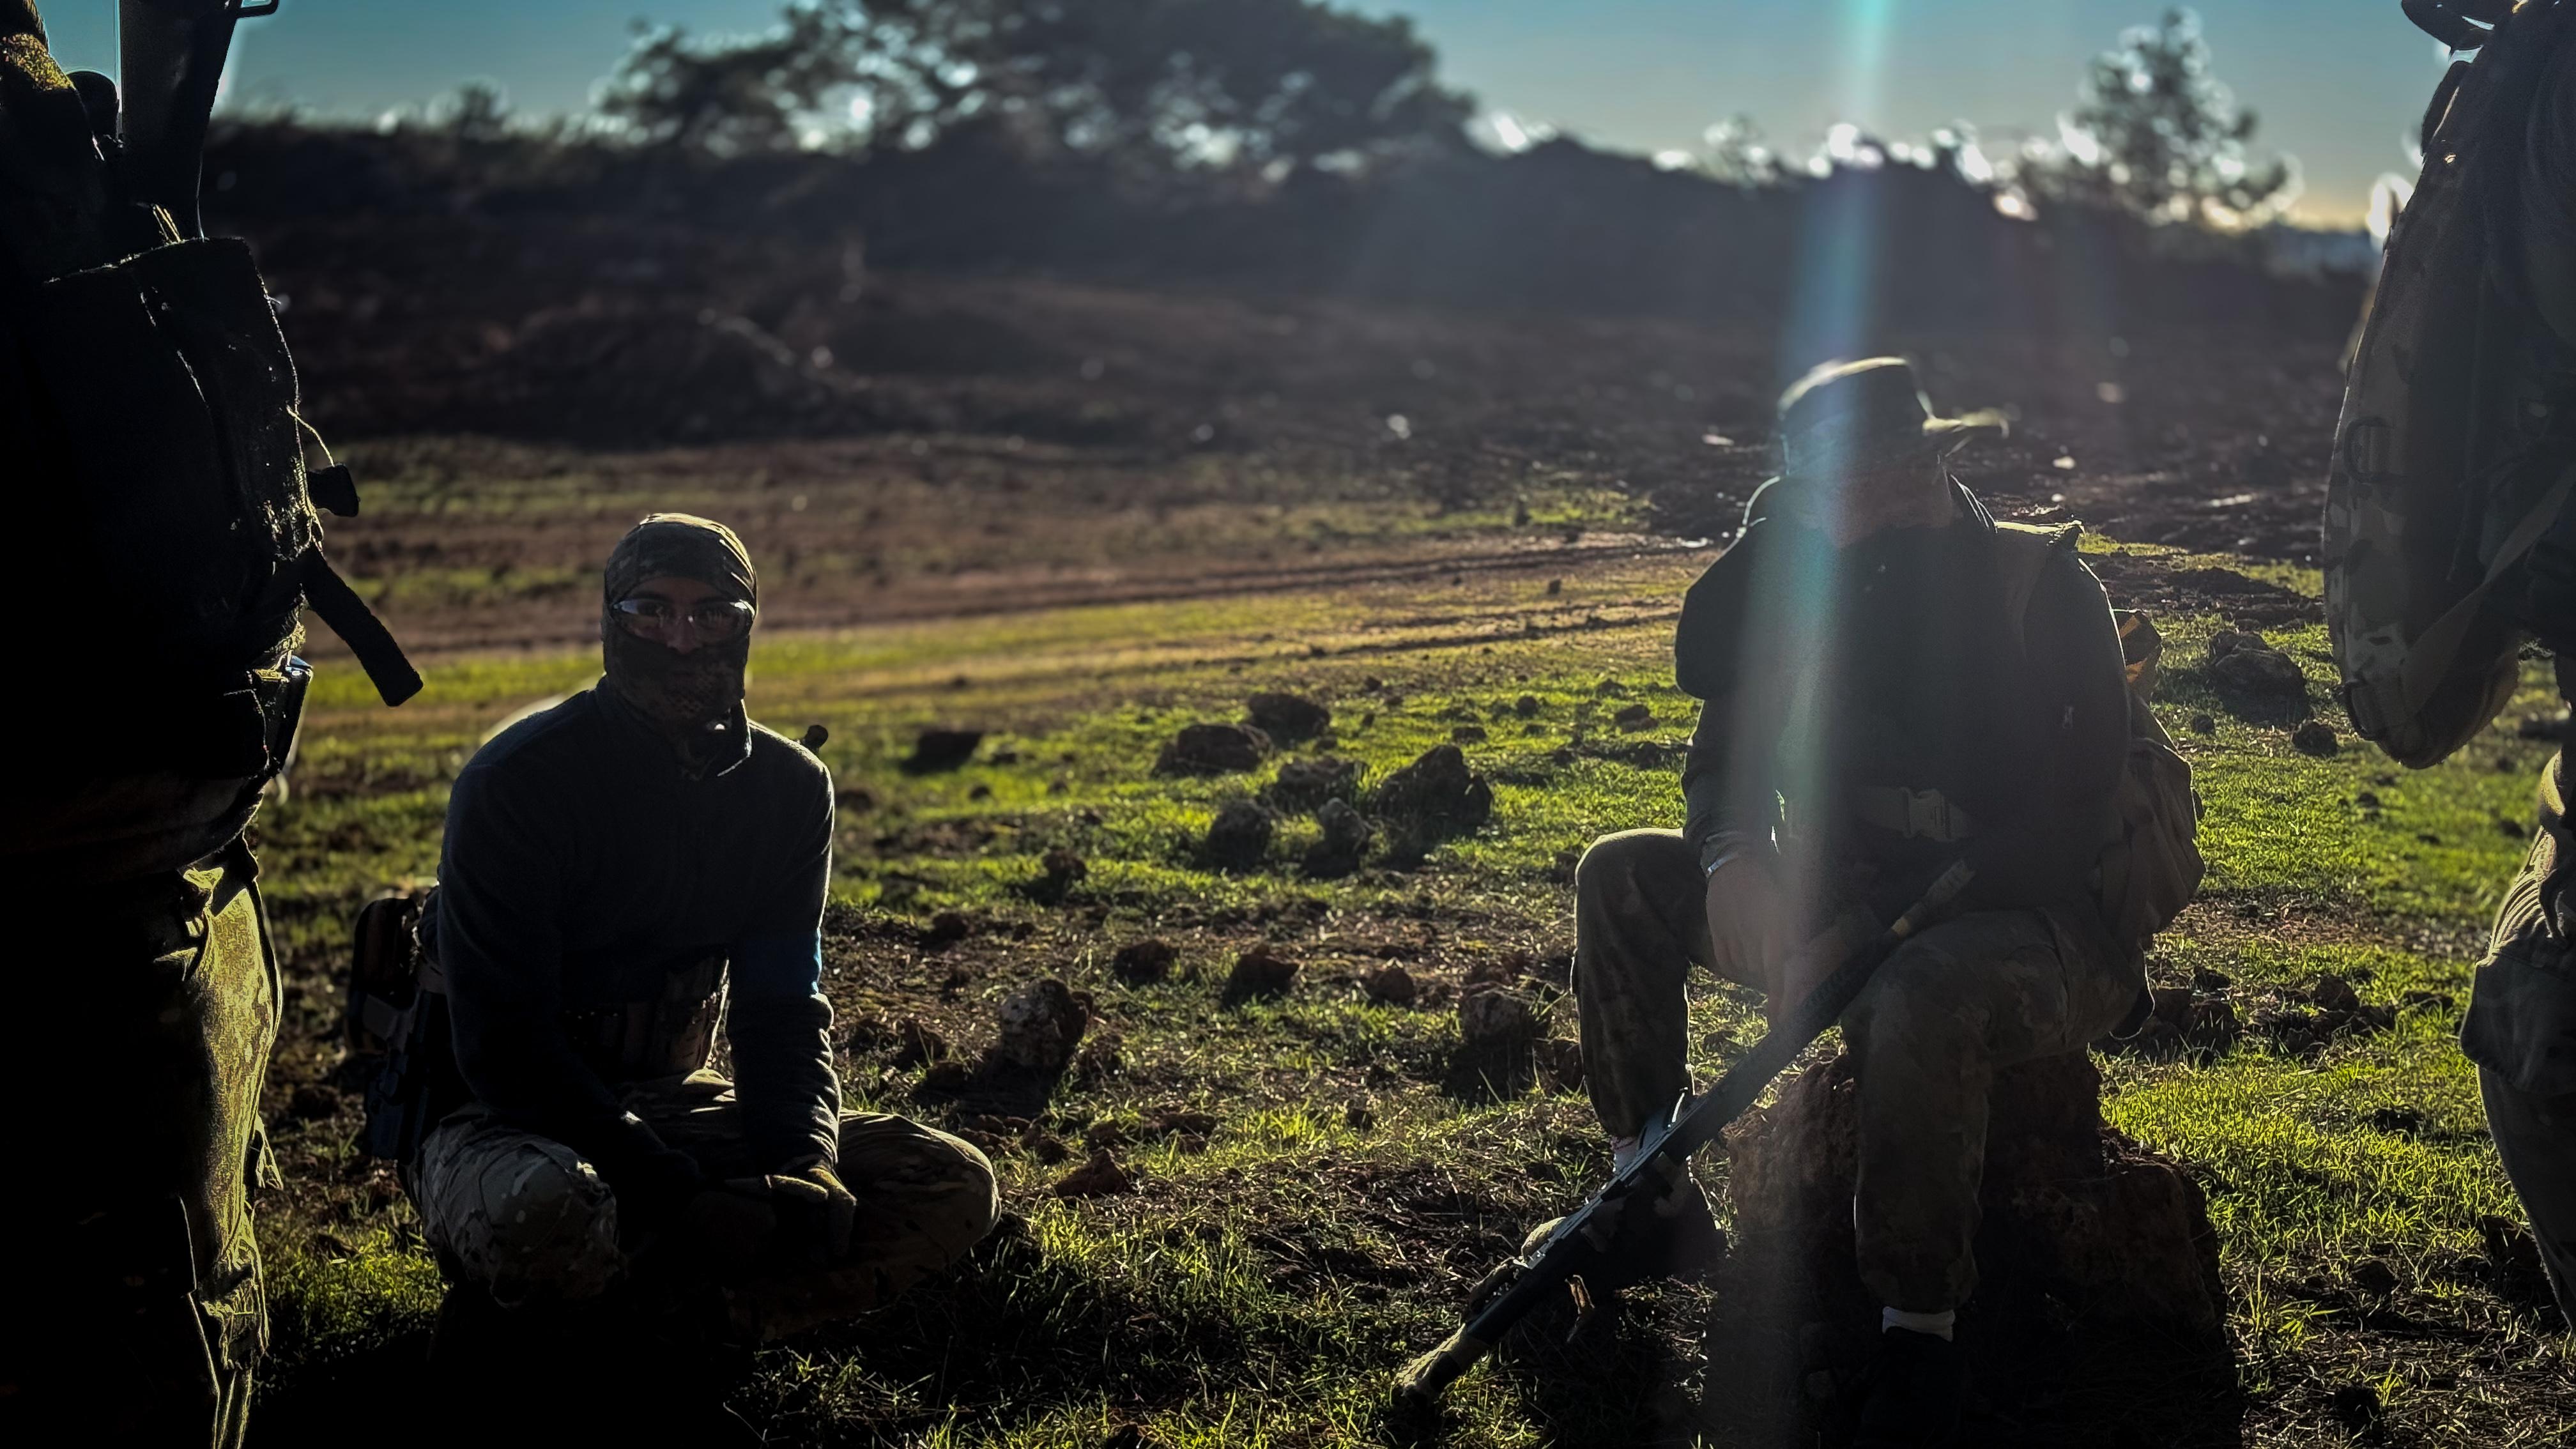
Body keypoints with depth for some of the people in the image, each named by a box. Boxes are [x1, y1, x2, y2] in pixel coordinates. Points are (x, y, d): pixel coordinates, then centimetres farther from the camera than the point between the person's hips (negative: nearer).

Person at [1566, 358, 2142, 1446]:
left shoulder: (2047, 586, -12)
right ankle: (1654, 1203, -4)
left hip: (2046, 927, -6)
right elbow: (1716, 708, -5)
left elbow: (2074, 825, -20)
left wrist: (1885, 926, -28)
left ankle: (1920, 1342, -25)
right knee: (1622, 878, -8)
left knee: (1926, 995, -40)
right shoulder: (1816, 588, 3)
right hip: (1854, 913, 6)